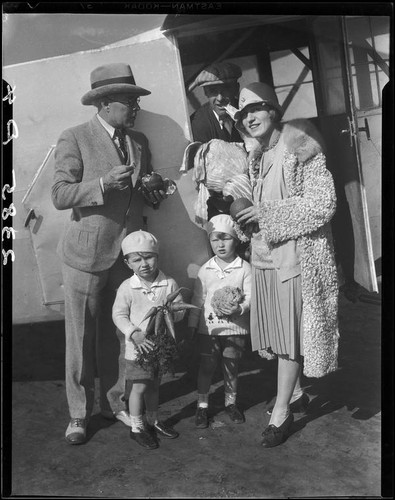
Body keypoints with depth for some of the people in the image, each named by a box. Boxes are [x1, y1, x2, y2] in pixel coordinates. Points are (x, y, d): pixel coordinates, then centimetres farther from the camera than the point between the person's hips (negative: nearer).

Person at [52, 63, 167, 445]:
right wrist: (104, 184, -25)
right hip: (86, 255, -4)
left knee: (118, 334, 12)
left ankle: (116, 403, 30)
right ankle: (79, 414, 22)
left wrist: (154, 194, -2)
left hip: (127, 253, 5)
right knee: (81, 338, 5)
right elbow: (60, 195, -12)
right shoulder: (74, 139, -6)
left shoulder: (139, 141, 12)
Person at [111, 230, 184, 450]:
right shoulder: (127, 288, -11)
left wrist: (170, 313, -24)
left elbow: (180, 310, -1)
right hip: (138, 347, -3)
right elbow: (119, 315, -10)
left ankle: (153, 421, 38)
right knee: (140, 386, 2)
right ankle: (137, 427, 22)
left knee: (154, 385, 19)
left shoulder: (169, 284, -6)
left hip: (162, 344, 3)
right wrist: (135, 335, -22)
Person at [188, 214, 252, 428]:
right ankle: (202, 405, 22)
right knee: (206, 367, 7)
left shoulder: (244, 268, -4)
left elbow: (250, 296, -6)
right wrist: (192, 325, 5)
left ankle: (230, 402, 33)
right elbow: (197, 300, 5)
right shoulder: (205, 270, 1)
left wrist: (240, 308, -26)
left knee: (231, 367, 12)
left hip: (235, 328, -1)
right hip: (209, 328, 1)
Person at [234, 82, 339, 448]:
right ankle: (291, 390, 30)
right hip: (264, 257, 7)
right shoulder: (257, 158, 13)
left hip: (295, 258, -6)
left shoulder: (300, 149, -9)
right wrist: (247, 218, 6)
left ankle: (281, 411, 12)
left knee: (290, 337, 1)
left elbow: (323, 204, -16)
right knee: (278, 336, 12)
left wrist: (266, 215, -15)